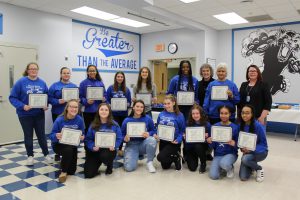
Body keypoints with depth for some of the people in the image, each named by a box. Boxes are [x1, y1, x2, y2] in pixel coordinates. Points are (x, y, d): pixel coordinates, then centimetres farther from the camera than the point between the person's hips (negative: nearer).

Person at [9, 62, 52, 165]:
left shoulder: (42, 83, 0)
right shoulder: (21, 82, -10)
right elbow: (12, 98, -9)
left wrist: (46, 105, -11)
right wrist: (22, 106, -22)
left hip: (39, 114, 2)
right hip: (25, 114, -2)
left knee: (41, 135, 10)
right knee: (28, 135, 11)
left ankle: (46, 154, 24)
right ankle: (30, 156, 26)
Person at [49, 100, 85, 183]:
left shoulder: (80, 120, -15)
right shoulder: (59, 120, -22)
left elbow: (82, 135, -6)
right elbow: (51, 135, -17)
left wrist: (82, 137, -29)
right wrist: (56, 136, -39)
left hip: (72, 145, 3)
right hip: (59, 144, -3)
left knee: (72, 171, 5)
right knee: (68, 150, -39)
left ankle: (64, 162, 41)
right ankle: (63, 172, -11)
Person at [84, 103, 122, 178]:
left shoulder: (114, 125, -2)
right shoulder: (93, 125, 1)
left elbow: (119, 138, -3)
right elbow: (88, 139, -2)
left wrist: (114, 146, -22)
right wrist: (93, 147, -21)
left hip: (109, 149, -1)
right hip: (95, 150, 1)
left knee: (105, 156, -40)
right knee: (88, 174, -13)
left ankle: (109, 166, 1)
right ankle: (98, 163, 24)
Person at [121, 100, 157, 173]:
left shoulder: (147, 119, -4)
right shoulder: (127, 120, -4)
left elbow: (154, 131, 4)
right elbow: (122, 135, 3)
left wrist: (148, 134, -19)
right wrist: (125, 139, -21)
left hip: (143, 144, 1)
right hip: (131, 145, -1)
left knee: (152, 140, -35)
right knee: (129, 168, -21)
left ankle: (150, 162, -12)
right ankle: (135, 156, 16)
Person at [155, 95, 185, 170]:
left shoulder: (179, 115, -10)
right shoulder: (161, 114, 0)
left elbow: (182, 131, -6)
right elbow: (157, 127, 10)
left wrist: (178, 140, -21)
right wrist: (155, 134, -9)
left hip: (173, 142, -5)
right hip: (163, 141, 5)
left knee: (160, 157, -24)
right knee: (165, 166, 8)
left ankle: (176, 157, 3)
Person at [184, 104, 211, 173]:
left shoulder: (207, 124, -11)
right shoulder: (188, 123, -8)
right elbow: (185, 135, 1)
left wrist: (207, 137, -26)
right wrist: (185, 136, -21)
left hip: (201, 145, 0)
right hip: (190, 147, 1)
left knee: (198, 146, -36)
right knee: (192, 168, -13)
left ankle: (203, 164, -8)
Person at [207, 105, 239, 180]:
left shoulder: (235, 127, -7)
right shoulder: (215, 126, 0)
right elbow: (213, 146, 2)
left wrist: (234, 144, -25)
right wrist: (210, 142, -19)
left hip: (230, 153, -2)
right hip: (218, 154, 2)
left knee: (224, 164, -36)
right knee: (213, 176, -17)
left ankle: (230, 168, 2)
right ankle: (221, 166, 17)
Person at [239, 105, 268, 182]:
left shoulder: (258, 125, -20)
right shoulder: (240, 125, -7)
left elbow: (263, 143, -14)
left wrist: (251, 149, -28)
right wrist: (242, 148, -18)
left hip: (260, 152, -4)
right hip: (247, 152, 4)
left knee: (245, 159, -35)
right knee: (243, 177, -10)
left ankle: (259, 169, -3)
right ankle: (252, 166, 23)